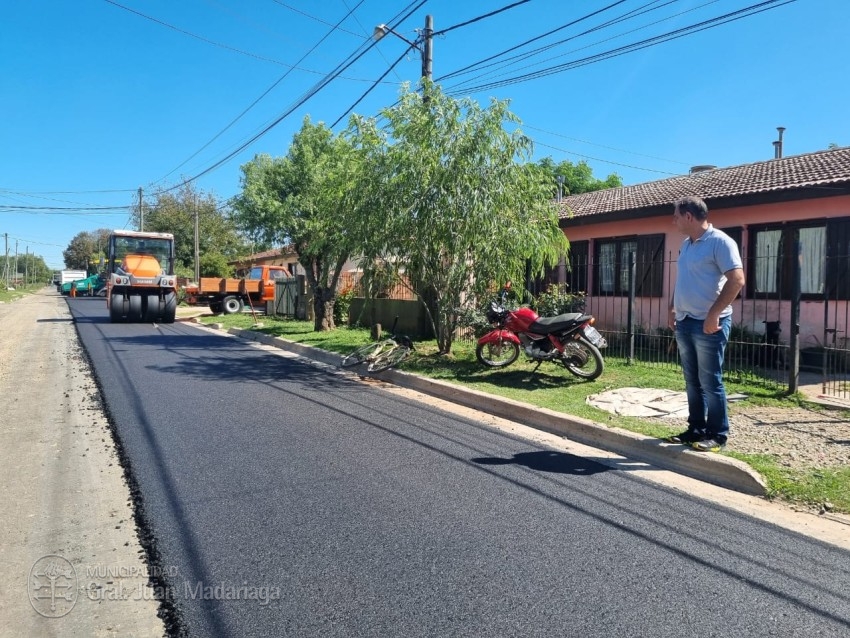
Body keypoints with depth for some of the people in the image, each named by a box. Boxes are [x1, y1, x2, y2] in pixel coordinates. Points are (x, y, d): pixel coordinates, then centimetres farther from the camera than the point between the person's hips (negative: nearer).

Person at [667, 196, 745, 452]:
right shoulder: (686, 244, 15)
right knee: (692, 381, 13)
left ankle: (717, 435, 8)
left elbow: (736, 280, -18)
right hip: (684, 322, 8)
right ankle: (696, 429, 23)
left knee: (710, 382, -2)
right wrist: (673, 309, 16)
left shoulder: (720, 241, -11)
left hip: (709, 323, -8)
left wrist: (714, 314, -21)